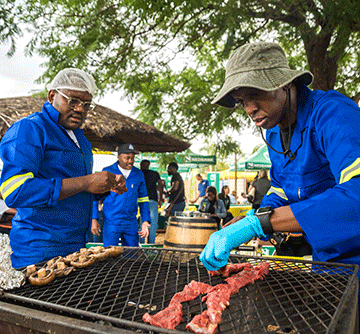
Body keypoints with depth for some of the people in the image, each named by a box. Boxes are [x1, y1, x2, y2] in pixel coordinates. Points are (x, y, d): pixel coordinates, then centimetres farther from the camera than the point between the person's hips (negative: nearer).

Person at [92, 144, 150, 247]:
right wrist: (94, 219, -4)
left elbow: (143, 199, 14)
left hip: (131, 223, 3)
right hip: (111, 223, -3)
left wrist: (145, 221, 5)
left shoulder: (139, 174, 9)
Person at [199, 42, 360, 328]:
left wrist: (257, 222, -42)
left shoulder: (332, 112, -24)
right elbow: (280, 192, 13)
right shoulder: (274, 133, 5)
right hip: (324, 260, 7)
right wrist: (231, 231, -5)